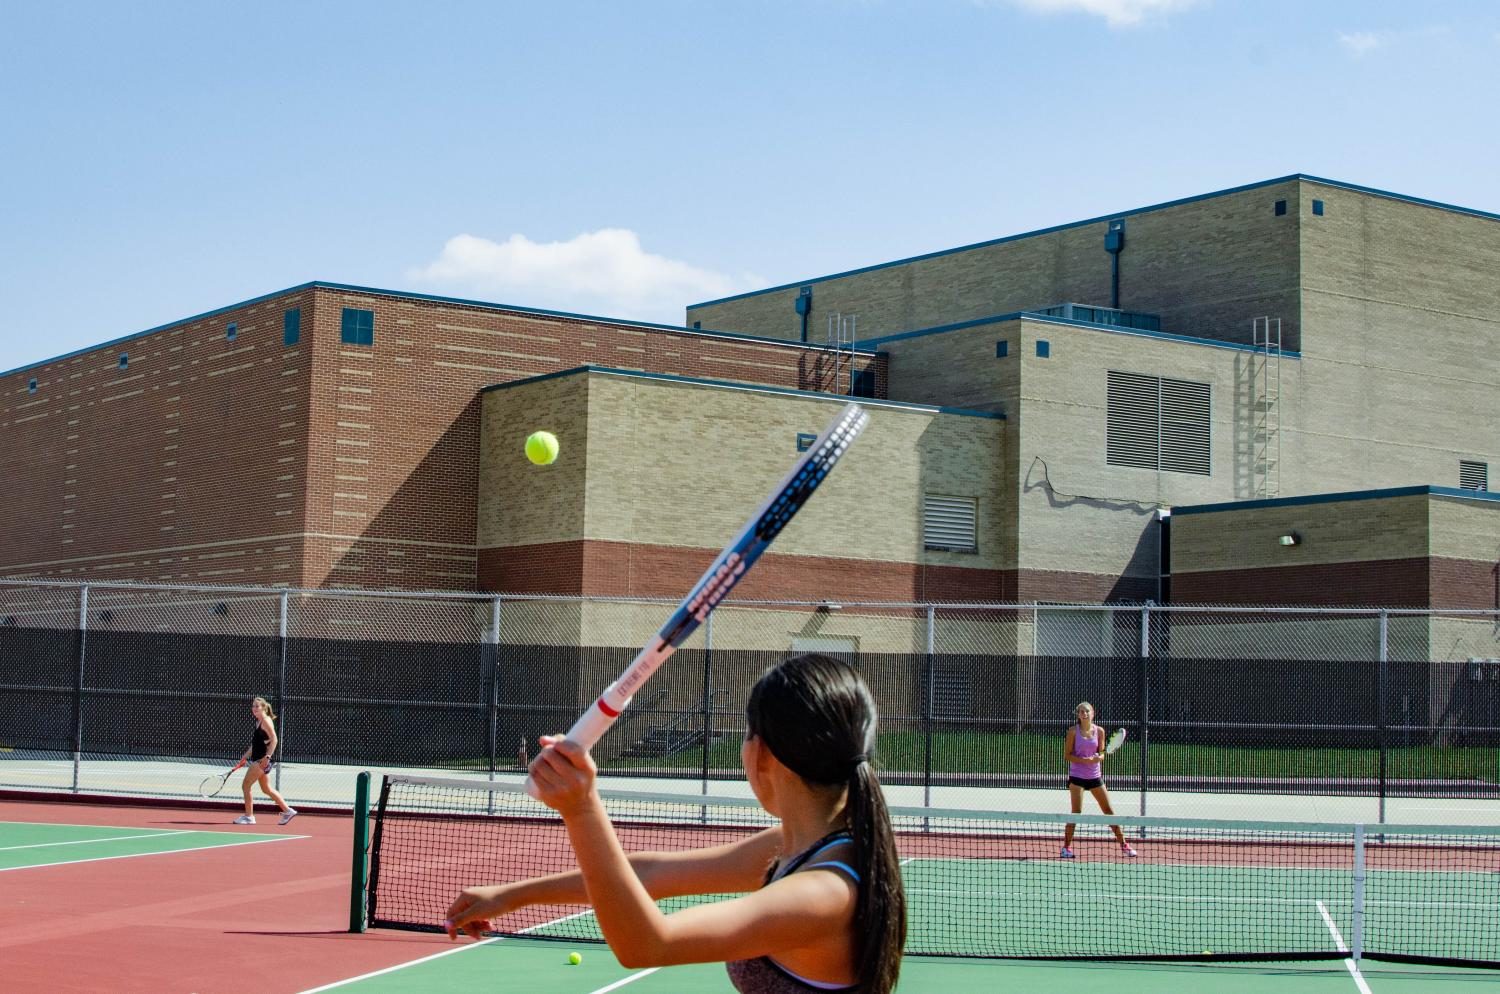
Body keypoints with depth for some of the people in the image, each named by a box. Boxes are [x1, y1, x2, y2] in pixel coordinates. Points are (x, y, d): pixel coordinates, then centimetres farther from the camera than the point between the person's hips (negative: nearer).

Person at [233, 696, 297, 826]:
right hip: (257, 759, 10)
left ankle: (249, 816, -1)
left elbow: (274, 740, -19)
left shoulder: (266, 721, -11)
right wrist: (246, 756, 20)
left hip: (262, 760, -10)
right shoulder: (258, 722, 15)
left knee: (246, 785, -6)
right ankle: (287, 810, 17)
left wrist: (267, 757, -25)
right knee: (266, 789, 14)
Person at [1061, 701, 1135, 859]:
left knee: (1109, 810, 6)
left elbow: (1101, 754, 6)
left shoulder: (1099, 731, 3)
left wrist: (1098, 757, -18)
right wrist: (1084, 760, -20)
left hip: (1095, 776, 3)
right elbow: (1067, 755, -6)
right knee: (1076, 812, -8)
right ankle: (1067, 847, 2)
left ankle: (1124, 844, 13)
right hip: (1077, 776, -3)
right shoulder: (1073, 731, -5)